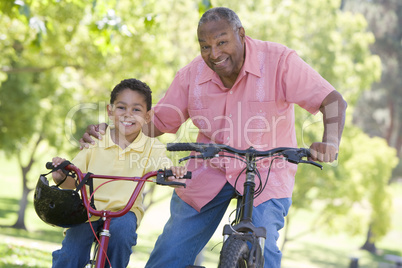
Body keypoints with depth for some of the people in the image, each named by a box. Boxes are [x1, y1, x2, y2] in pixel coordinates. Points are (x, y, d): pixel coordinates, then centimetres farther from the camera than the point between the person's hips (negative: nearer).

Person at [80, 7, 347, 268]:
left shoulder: (279, 60, -18)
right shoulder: (192, 74, -6)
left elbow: (334, 101, -22)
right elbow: (158, 121, 3)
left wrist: (330, 142, -43)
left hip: (265, 172, -3)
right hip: (209, 174, 3)